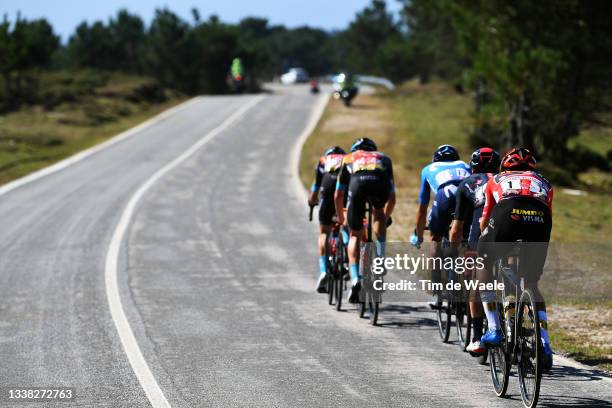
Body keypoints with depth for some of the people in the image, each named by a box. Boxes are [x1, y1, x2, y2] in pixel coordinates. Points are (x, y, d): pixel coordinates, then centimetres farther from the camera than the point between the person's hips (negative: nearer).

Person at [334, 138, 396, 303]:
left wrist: (341, 218, 54)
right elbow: (392, 198, 44)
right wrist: (384, 218, 59)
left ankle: (355, 279, -1)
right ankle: (380, 256, 16)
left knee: (354, 235, 14)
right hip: (381, 184, 0)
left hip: (358, 184, 0)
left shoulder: (349, 158, 39)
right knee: (378, 216, 33)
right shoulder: (383, 158, 42)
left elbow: (338, 196, 39)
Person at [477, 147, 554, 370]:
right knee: (531, 285, 20)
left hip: (507, 215, -2)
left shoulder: (496, 180, 35)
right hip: (539, 219, 2)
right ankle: (545, 344, 10)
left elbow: (484, 220, 37)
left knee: (485, 268, 24)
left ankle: (494, 329, 15)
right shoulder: (544, 183, 38)